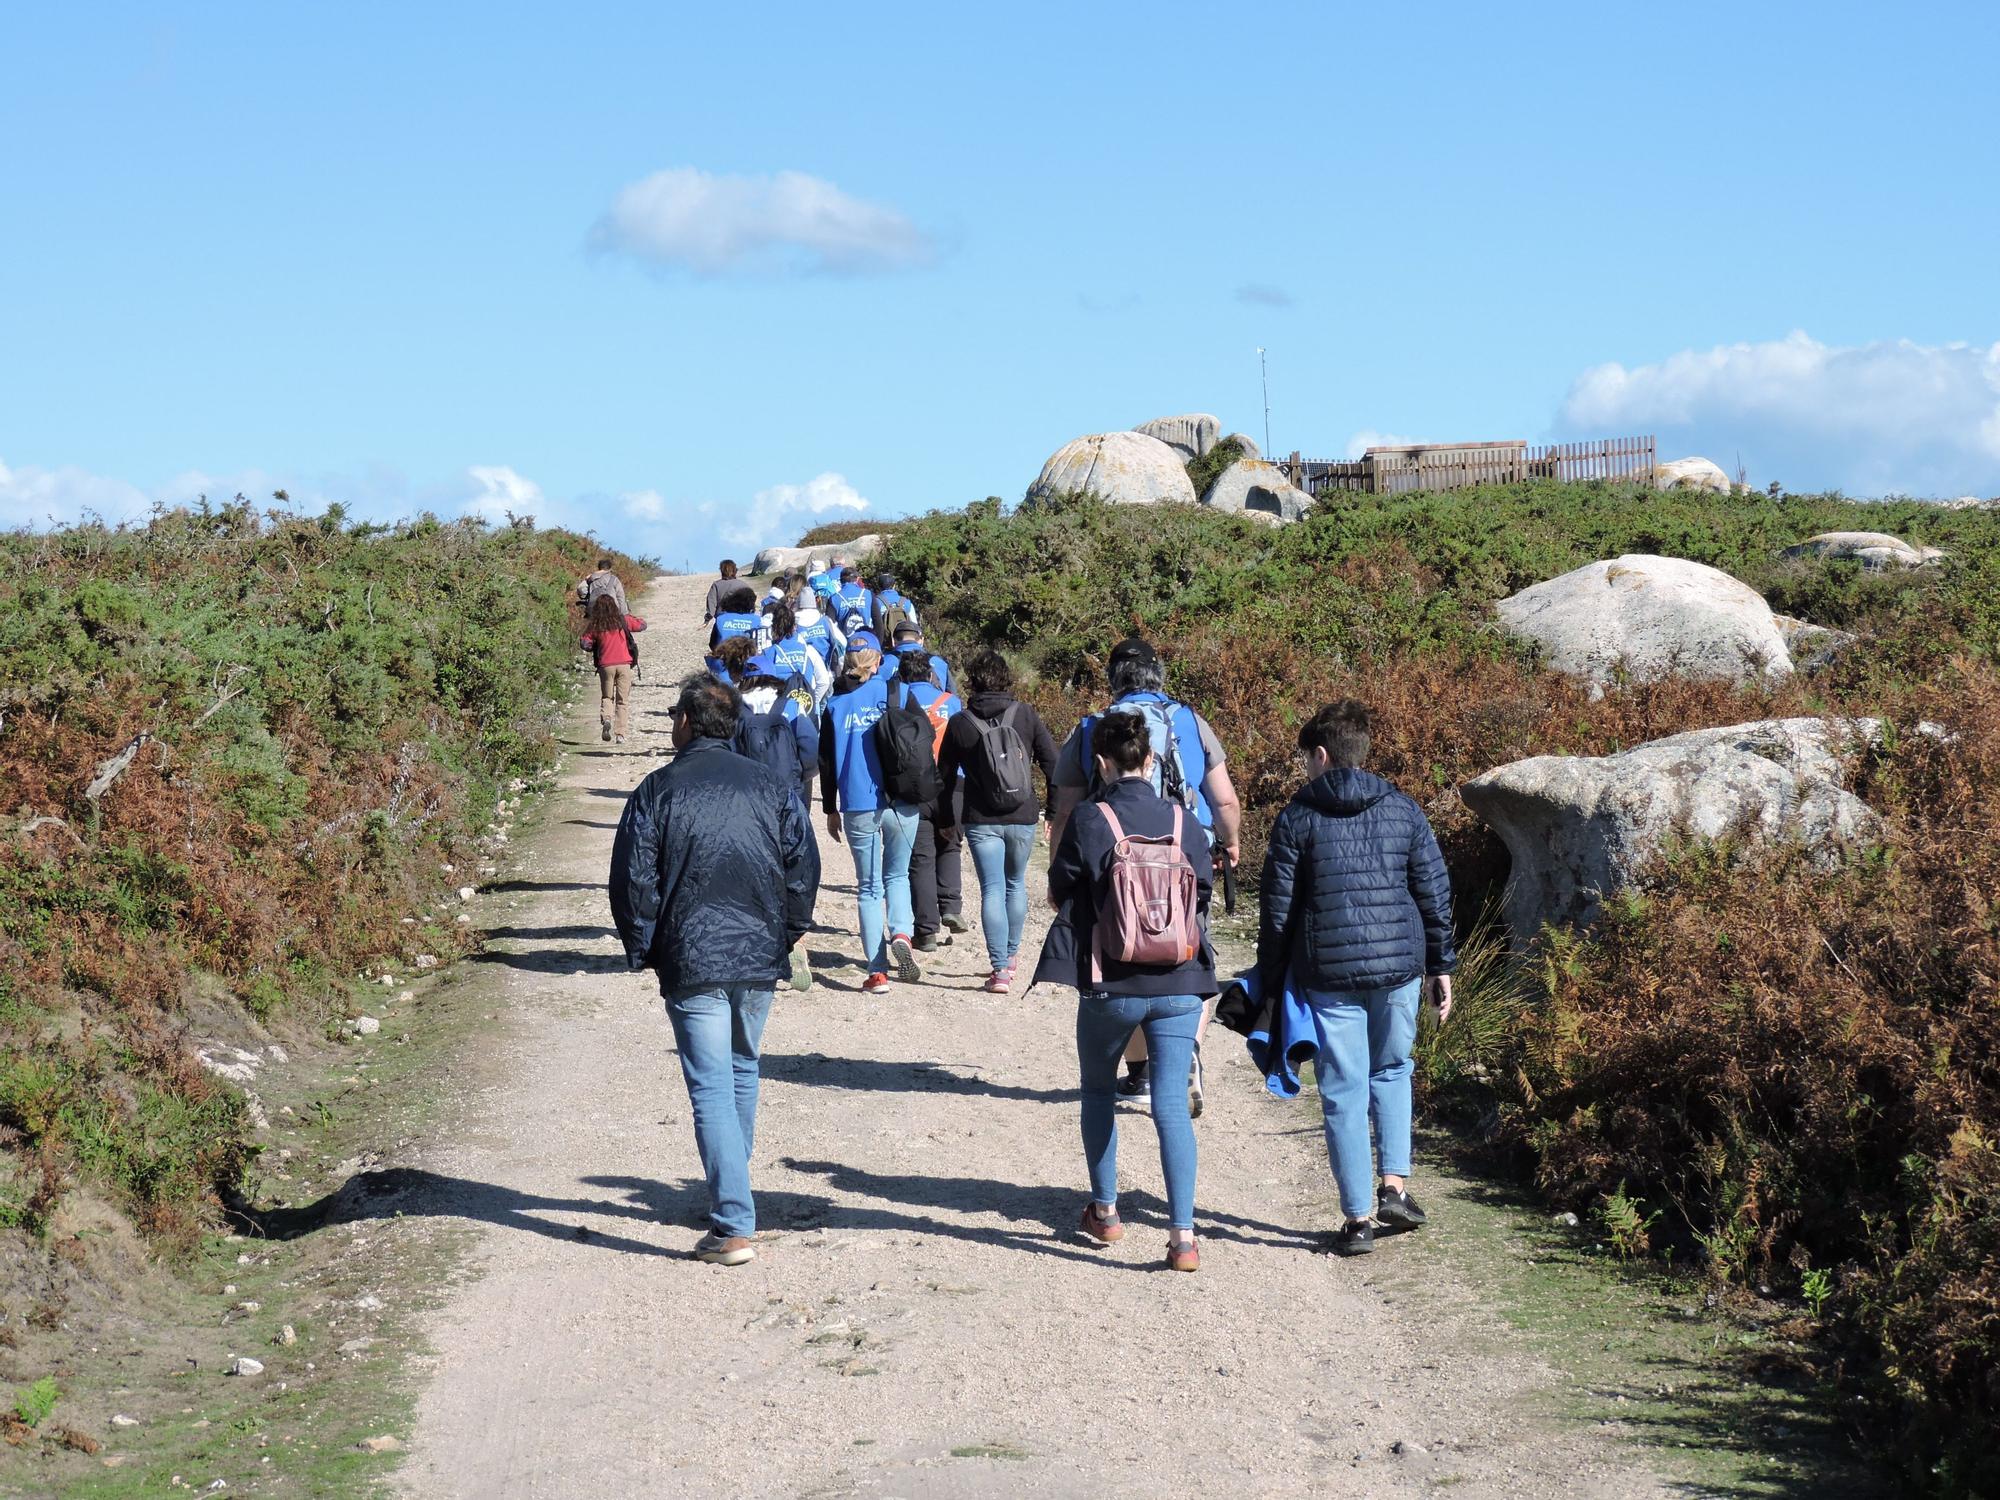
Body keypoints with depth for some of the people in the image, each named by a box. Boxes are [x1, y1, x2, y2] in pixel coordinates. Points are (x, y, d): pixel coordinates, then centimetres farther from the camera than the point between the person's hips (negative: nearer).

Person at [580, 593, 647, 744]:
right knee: (623, 700, 6)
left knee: (607, 697, 17)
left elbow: (584, 643, -3)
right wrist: (629, 617, 27)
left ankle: (606, 718, -13)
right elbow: (642, 625, 12)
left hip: (605, 665, 0)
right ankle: (620, 734, -1)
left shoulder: (595, 625, 2)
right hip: (624, 664, 0)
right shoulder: (623, 620, 2)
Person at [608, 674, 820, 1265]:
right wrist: (785, 935, 17)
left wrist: (642, 952, 6)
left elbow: (633, 879, -5)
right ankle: (731, 1196, 36)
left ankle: (733, 1228, -12)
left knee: (711, 1088, -5)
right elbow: (804, 866, 6)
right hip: (759, 958, 4)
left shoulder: (658, 790, -4)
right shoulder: (772, 788, 6)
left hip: (691, 963, -4)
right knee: (743, 1071, 22)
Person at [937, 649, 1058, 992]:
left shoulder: (960, 723, -3)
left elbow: (945, 774, 3)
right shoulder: (1025, 715, -1)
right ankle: (1011, 954, 32)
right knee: (1016, 884, 20)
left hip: (981, 821, -2)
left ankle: (1000, 968, -11)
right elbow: (1051, 761, 0)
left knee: (992, 889, -2)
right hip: (1023, 818, 2)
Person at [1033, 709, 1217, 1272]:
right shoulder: (1184, 821, -1)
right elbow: (1204, 893, 9)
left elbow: (1059, 894, -1)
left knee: (1098, 1092, 21)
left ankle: (1105, 1210, 28)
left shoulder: (1088, 821, -10)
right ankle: (1182, 1235, -8)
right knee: (1172, 1104, 1)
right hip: (1178, 987, 2)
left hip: (1109, 985, -2)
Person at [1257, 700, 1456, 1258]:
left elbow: (1277, 910, -2)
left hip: (1328, 975, -2)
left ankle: (1359, 1218, 5)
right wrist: (1441, 965, 15)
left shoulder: (1297, 819, -3)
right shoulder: (1404, 811, 4)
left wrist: (1271, 980, 7)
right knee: (1392, 1071, 23)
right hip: (1400, 967, 3)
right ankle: (1395, 1185, 12)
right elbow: (1435, 896, 6)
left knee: (1344, 1093, 3)